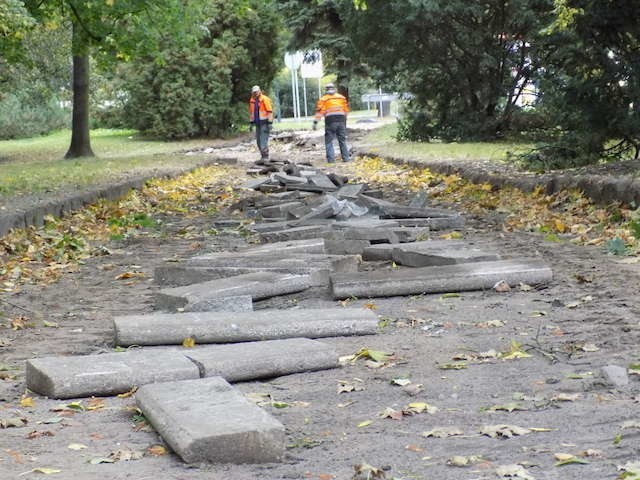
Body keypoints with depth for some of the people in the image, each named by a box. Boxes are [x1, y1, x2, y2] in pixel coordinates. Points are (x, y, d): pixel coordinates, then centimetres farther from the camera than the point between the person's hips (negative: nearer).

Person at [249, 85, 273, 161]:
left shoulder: (264, 99, -14)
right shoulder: (252, 100, 9)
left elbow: (270, 111, -16)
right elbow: (251, 112, 19)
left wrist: (269, 123, -20)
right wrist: (251, 123, 14)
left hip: (265, 123, -7)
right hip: (258, 123, 7)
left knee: (263, 140, -14)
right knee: (258, 141, 7)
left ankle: (265, 157, -11)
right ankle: (263, 155, 17)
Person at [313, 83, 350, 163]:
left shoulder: (324, 98, 6)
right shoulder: (342, 97, 16)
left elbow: (319, 110, -3)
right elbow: (346, 110, 17)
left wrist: (315, 122, -6)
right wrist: (345, 121, 26)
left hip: (330, 121, -3)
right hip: (341, 120, 3)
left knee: (329, 141, 3)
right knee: (342, 140, 11)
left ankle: (331, 158, -6)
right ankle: (345, 158, 9)